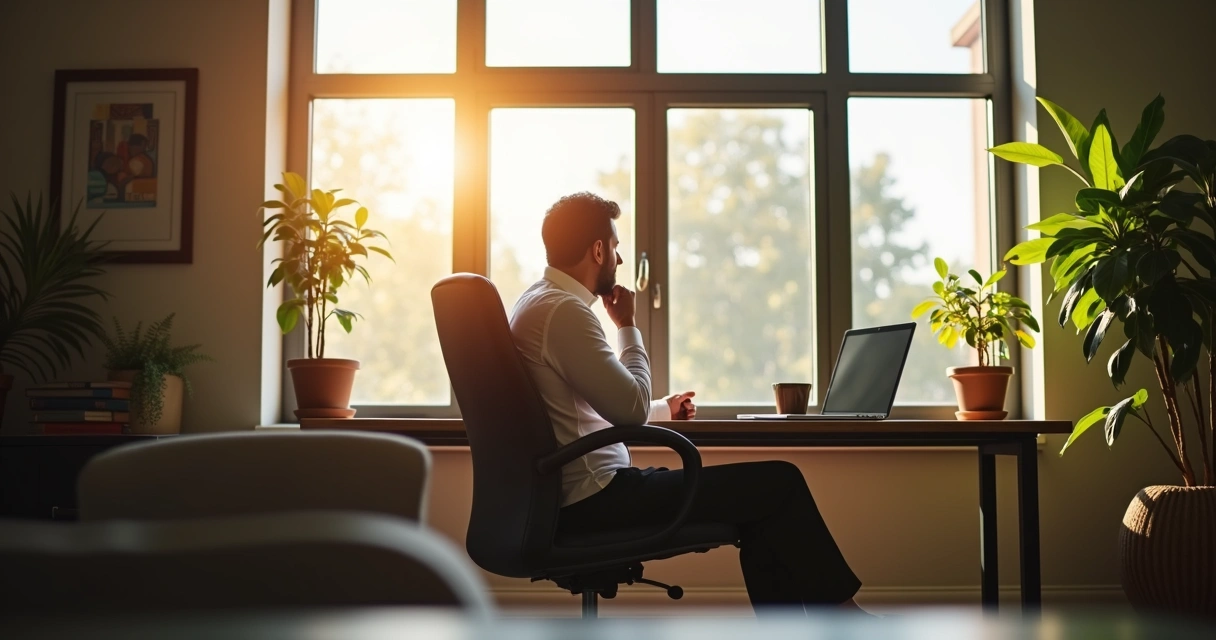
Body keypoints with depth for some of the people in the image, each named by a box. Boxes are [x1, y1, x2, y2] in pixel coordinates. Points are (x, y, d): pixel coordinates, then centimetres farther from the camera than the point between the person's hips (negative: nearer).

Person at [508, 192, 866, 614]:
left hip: (579, 497, 10)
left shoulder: (541, 303, 15)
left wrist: (665, 410, 28)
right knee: (779, 482, -6)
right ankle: (839, 610, 12)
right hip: (594, 501, -10)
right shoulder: (563, 310, -17)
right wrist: (627, 326, -7)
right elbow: (631, 408, -18)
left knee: (763, 500, 13)